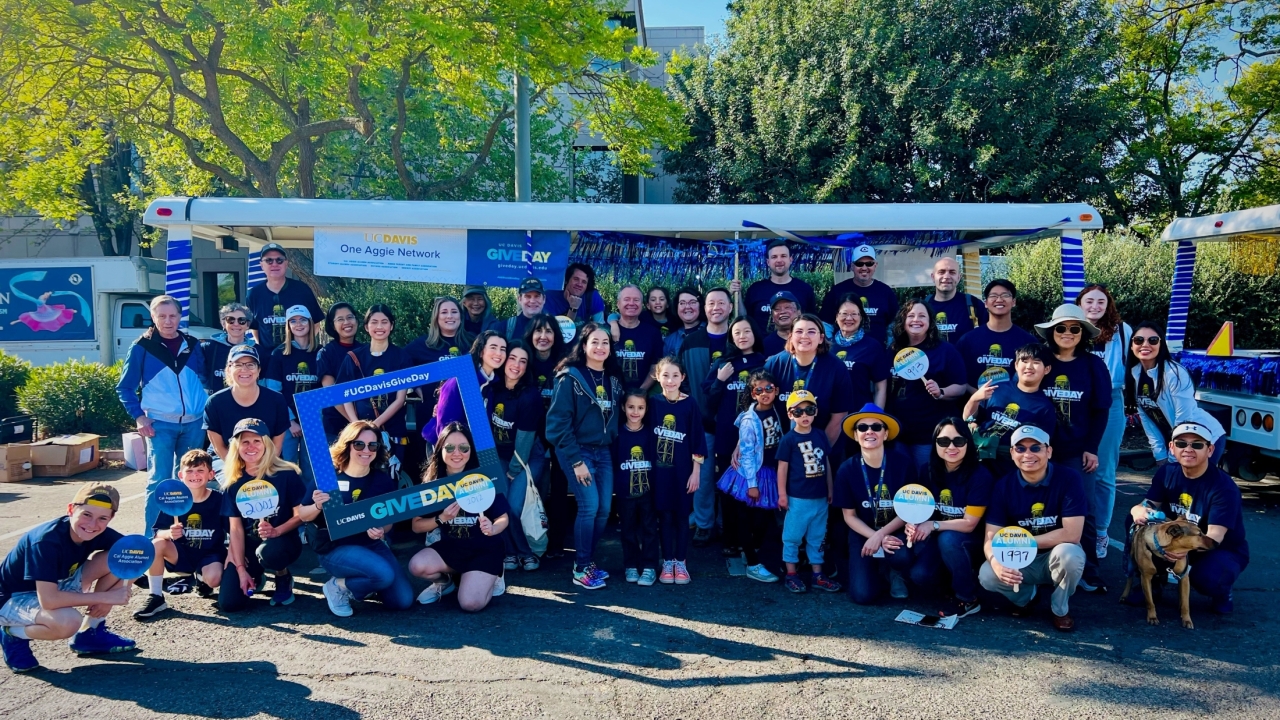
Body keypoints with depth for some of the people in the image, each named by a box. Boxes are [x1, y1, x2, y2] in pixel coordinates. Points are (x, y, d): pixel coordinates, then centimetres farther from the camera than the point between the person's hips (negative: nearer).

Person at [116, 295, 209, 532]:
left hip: (193, 423, 3)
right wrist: (139, 416, -6)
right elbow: (124, 387, 2)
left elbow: (204, 379, 16)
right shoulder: (142, 347, -2)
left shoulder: (192, 345, 7)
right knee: (159, 480, -4)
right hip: (160, 423, -3)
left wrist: (208, 409, 6)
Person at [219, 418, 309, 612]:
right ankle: (256, 577, 23)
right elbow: (235, 528, -3)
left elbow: (301, 515, -8)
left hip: (283, 542, -3)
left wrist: (276, 531, -28)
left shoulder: (286, 474, -11)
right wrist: (241, 569, -10)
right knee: (229, 603, -13)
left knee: (268, 551, -39)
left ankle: (284, 579, -3)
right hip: (248, 546, 3)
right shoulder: (233, 483, -1)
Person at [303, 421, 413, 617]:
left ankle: (363, 583, 19)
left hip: (371, 544, 4)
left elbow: (389, 521, 7)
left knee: (403, 600, -7)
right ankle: (338, 587, -1)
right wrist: (318, 506, -25)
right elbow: (302, 516, -3)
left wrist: (381, 531, -16)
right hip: (334, 548, -4)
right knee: (384, 574, -30)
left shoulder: (384, 480, -2)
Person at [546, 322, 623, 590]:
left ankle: (588, 560, 20)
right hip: (578, 451, -6)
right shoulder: (570, 377, -11)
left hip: (603, 452, 6)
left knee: (604, 508, 3)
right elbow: (558, 423, -14)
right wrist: (576, 461, -16)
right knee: (589, 506, -11)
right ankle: (580, 569, 1)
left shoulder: (613, 378, 7)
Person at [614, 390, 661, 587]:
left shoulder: (651, 433, 0)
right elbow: (613, 463, 0)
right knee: (629, 531, 11)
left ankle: (649, 567, 12)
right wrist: (614, 489, -3)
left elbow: (656, 462, 1)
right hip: (625, 492, 0)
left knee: (649, 530, 5)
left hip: (648, 490, 0)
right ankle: (630, 566, 22)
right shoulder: (618, 434, -2)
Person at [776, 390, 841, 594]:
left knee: (817, 537, 14)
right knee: (793, 536, 4)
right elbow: (783, 467, -8)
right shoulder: (788, 439, -9)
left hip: (820, 497, 5)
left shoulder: (821, 437, 6)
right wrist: (782, 494, -9)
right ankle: (791, 574, 14)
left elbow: (827, 464, 12)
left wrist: (830, 491, 14)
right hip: (798, 498, -5)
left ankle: (818, 574, 23)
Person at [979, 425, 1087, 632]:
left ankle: (1060, 608, -4)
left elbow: (1072, 534, -23)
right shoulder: (1003, 485, -10)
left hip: (1056, 558, -1)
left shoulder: (1069, 479, -17)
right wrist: (996, 562, -37)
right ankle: (1025, 597, 9)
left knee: (1069, 554, -36)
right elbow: (992, 536, -14)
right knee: (987, 575, -27)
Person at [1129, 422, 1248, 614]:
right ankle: (1153, 579, 1)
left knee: (1206, 577, -37)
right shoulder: (1166, 472, -10)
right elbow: (1149, 505, -10)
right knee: (1138, 519, -20)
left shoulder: (1224, 487, -26)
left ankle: (1221, 592, 4)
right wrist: (1139, 510, -37)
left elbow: (1214, 537, -33)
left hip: (1223, 551, -4)